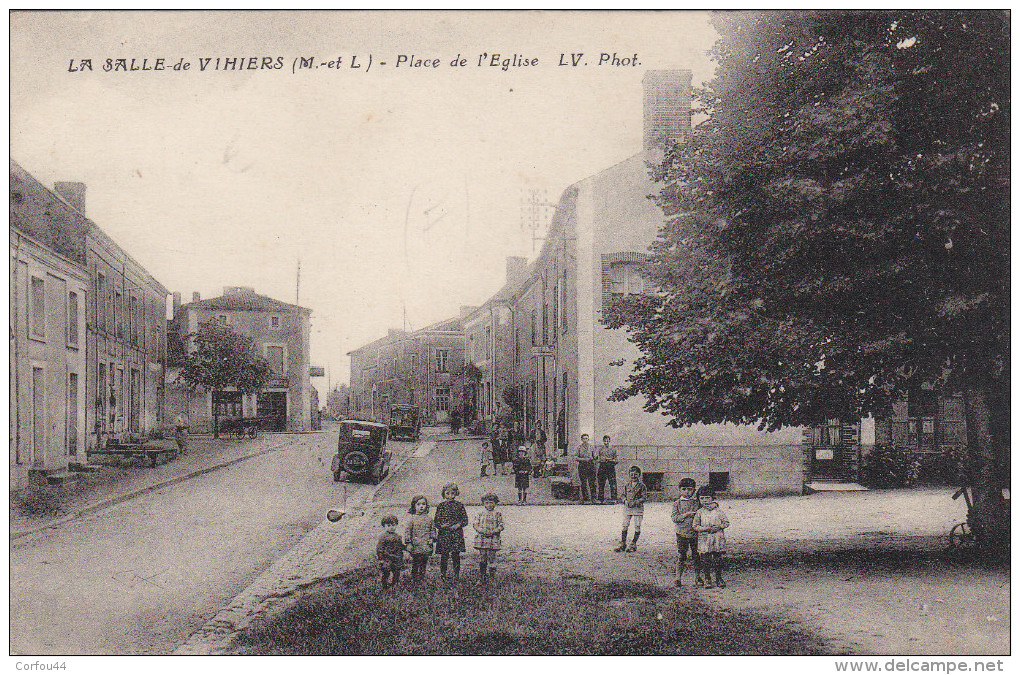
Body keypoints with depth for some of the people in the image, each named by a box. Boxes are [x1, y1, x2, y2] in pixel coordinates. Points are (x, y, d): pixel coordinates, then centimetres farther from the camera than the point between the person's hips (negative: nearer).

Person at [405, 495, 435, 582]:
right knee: (415, 562, 2)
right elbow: (407, 530, -1)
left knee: (424, 562, 8)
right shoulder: (412, 519, -1)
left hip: (426, 546, 2)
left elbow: (433, 529, 15)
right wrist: (408, 542, -6)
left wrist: (432, 538, 1)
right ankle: (414, 577, 13)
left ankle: (421, 576, 21)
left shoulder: (429, 519, 6)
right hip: (415, 546, -2)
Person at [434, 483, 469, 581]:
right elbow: (437, 520, 7)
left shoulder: (459, 505, 6)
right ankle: (443, 574, 12)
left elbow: (465, 519, 7)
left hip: (456, 533, 0)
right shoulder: (441, 506, 6)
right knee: (444, 555, 0)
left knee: (456, 555, 0)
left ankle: (456, 575, 9)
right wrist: (442, 525, -12)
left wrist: (458, 525, -10)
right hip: (444, 533, 0)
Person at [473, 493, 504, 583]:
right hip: (481, 540, 1)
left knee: (491, 557, -1)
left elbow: (501, 526, 1)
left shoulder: (497, 514, 5)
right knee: (482, 558, 2)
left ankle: (491, 575, 9)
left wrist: (493, 532, -15)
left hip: (493, 540, -1)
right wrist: (483, 531, -13)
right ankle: (481, 576, 12)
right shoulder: (480, 514, 9)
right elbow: (476, 525, 5)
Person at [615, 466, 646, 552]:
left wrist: (635, 502, -15)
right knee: (624, 526, -2)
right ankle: (622, 544, 4)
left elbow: (643, 498, -3)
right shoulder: (627, 486, 13)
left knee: (637, 527, -2)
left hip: (638, 508, -3)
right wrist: (625, 501, -5)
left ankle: (633, 545, 6)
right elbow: (623, 495, 17)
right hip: (627, 508, 3)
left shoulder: (641, 486, 0)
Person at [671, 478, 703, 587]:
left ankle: (697, 577, 18)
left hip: (695, 533, 1)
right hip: (682, 533, -1)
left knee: (696, 556, 5)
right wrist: (686, 514, -15)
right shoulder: (677, 503, 4)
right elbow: (674, 518, -5)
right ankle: (678, 577, 8)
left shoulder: (697, 503, 6)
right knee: (681, 555, 0)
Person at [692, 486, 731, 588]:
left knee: (718, 559, 2)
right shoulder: (699, 512, 3)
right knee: (705, 560, 1)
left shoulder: (718, 511, 3)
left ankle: (719, 578, 15)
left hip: (718, 539, 0)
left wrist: (718, 527, -12)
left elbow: (726, 522, 6)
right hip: (704, 539, 0)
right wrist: (705, 528, -12)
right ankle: (707, 579, 13)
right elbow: (695, 526, 3)